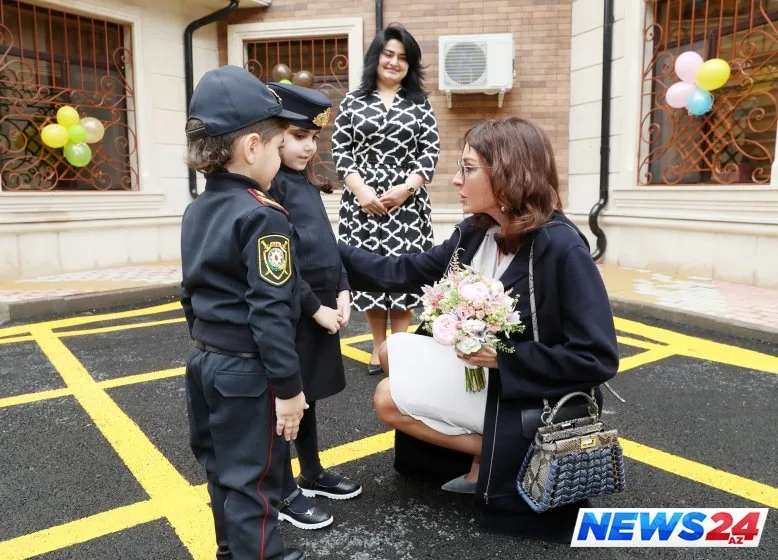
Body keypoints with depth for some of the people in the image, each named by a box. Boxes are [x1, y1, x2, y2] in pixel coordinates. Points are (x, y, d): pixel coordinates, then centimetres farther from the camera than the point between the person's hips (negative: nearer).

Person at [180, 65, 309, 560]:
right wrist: (288, 386, -17)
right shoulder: (263, 216, -21)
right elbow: (271, 312, -24)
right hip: (247, 371, -9)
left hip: (206, 361, 9)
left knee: (224, 469, 22)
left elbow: (192, 294, 13)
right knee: (252, 480, 6)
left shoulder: (197, 211, 7)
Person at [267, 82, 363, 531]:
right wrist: (315, 309, -16)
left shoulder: (306, 183, 11)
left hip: (321, 308, 8)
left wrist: (340, 292, 2)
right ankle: (284, 491, 23)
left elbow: (329, 245, 13)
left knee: (306, 395, 20)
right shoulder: (269, 186, -16)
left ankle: (313, 474, 37)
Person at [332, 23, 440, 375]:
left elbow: (431, 151, 2)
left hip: (407, 202, 0)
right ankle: (378, 348, 16)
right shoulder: (352, 102, 8)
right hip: (362, 201, 1)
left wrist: (405, 189, -11)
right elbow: (340, 150, 3)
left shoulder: (420, 103, 8)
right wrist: (361, 190, -10)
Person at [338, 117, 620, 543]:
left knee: (388, 401, -8)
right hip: (483, 374, 8)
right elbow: (408, 272, 2)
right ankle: (491, 451, 7)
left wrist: (503, 357, -24)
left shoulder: (562, 248, -26)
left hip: (530, 398, -8)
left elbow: (598, 358, -26)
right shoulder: (476, 232, -4)